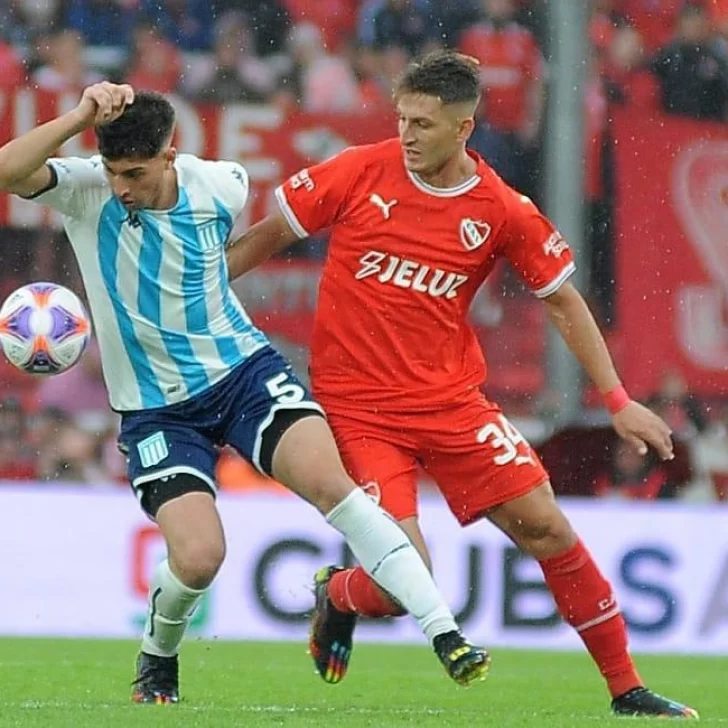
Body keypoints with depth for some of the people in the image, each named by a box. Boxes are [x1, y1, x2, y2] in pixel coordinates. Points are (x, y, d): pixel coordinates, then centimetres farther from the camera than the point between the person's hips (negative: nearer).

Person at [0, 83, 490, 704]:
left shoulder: (220, 186, -9)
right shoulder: (84, 191, -14)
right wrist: (82, 117, -36)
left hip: (243, 367, 1)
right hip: (155, 407, -1)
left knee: (330, 482, -23)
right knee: (199, 557, -19)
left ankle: (444, 633, -20)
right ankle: (158, 655, 16)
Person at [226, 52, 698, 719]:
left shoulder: (502, 211, -4)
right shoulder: (360, 173, -8)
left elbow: (562, 300, 7)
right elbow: (268, 235, 4)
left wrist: (617, 400, 5)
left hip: (452, 400, 2)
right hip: (358, 407, -2)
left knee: (547, 529, -3)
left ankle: (626, 689, 12)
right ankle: (335, 597, 23)